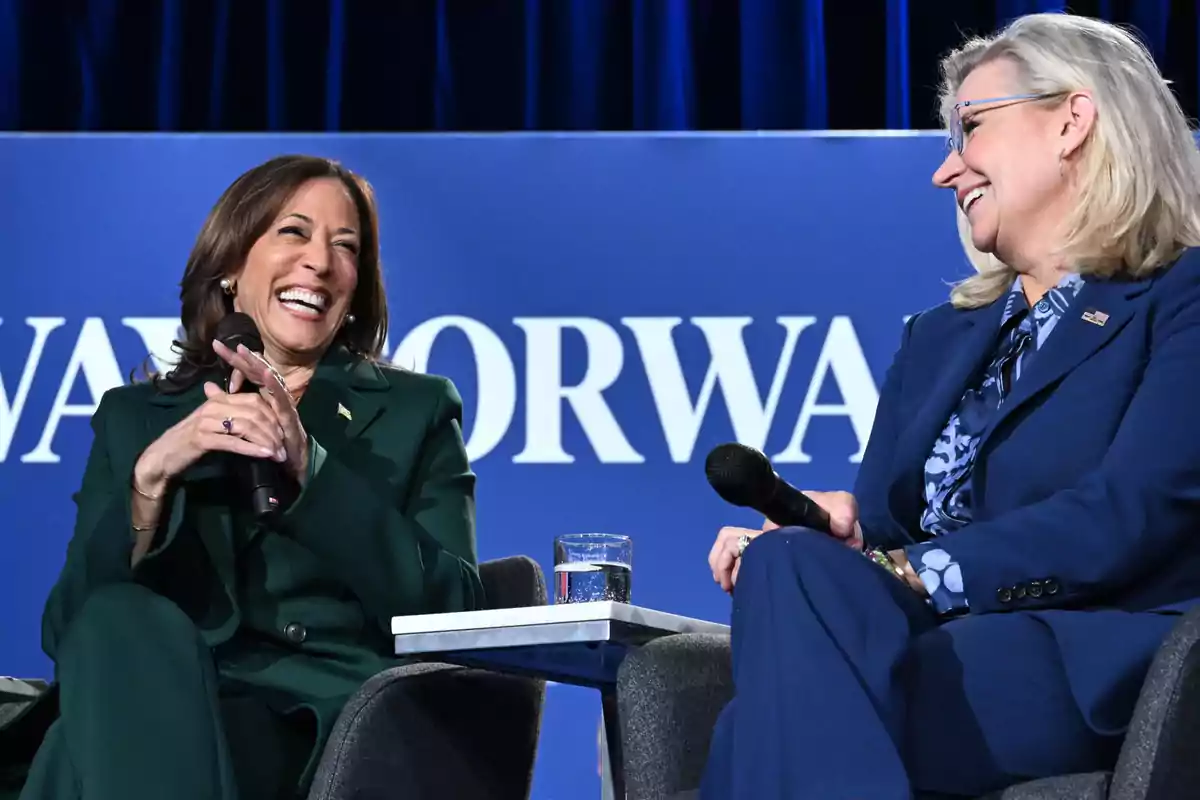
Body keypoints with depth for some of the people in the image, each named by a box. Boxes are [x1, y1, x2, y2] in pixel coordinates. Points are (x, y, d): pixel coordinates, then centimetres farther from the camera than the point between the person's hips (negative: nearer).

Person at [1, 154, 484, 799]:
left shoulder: (418, 410, 15)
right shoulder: (132, 417, 19)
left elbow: (451, 613, 0)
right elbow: (69, 631, 6)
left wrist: (308, 465, -9)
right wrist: (150, 477, -9)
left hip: (341, 723, -2)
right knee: (119, 621, -31)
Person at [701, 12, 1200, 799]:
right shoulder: (939, 337, 28)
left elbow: (1127, 519, -11)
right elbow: (879, 530, 16)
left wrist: (918, 573, -18)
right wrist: (830, 531, -9)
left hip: (1102, 673, -6)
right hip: (942, 655, 6)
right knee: (797, 564, -29)